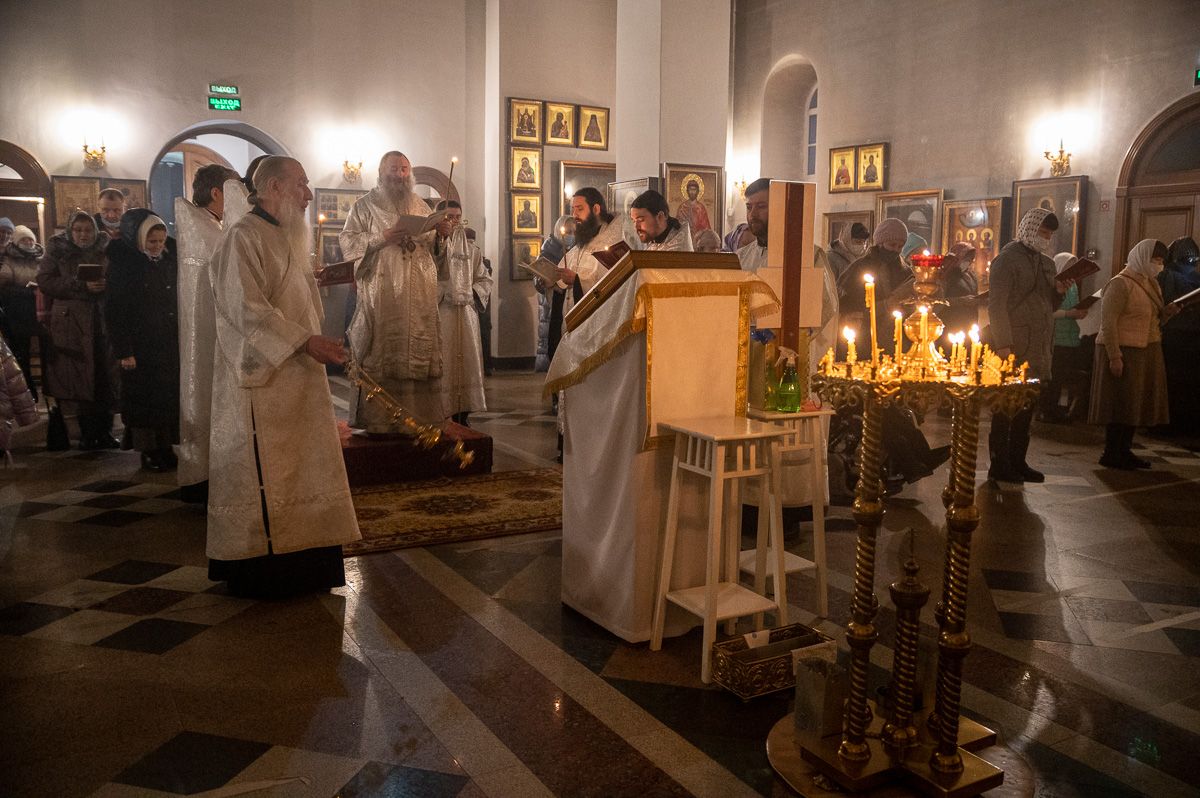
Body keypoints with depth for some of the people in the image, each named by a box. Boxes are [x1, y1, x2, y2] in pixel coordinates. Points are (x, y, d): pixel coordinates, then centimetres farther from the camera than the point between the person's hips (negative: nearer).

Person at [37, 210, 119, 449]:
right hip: (71, 323, -2)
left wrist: (106, 284, -10)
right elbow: (45, 282, -2)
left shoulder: (106, 249, 11)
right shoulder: (57, 250, 5)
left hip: (103, 320, 2)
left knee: (106, 378, -1)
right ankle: (88, 433, 6)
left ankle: (104, 431, 8)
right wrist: (81, 286, -13)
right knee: (81, 379, -2)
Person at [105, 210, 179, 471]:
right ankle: (148, 452, 10)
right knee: (144, 398, 1)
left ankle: (166, 447, 14)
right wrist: (123, 351, -15)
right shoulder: (122, 265, -7)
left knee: (170, 395, 4)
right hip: (140, 346, -5)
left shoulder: (170, 259, 8)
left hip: (170, 344, 5)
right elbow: (115, 311, -10)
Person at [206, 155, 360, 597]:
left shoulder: (284, 237, 16)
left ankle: (296, 557, 18)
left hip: (294, 377, 10)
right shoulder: (243, 238, -13)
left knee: (296, 469, 11)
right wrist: (304, 341, -24)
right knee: (263, 473, -3)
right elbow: (248, 309, -21)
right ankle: (258, 568, 6)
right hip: (262, 379, -9)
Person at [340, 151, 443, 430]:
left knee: (420, 352, 3)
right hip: (382, 296, -4)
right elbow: (347, 240, -1)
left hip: (420, 296, 4)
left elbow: (435, 244, 20)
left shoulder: (420, 205, 19)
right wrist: (381, 238, -14)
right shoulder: (365, 205, 6)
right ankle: (379, 419, -2)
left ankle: (420, 415, 9)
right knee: (382, 355, -7)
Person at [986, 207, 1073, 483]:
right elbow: (997, 304, -12)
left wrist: (1059, 291, 2)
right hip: (1014, 347, -8)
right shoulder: (1008, 258, -6)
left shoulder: (1046, 262, 18)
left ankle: (1017, 461, 20)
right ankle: (999, 465, 3)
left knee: (1026, 408, 11)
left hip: (1039, 348, 8)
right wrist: (1002, 344, -18)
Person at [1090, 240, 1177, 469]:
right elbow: (1108, 321, -18)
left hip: (1147, 352, 9)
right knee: (1120, 404, -5)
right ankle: (1111, 454, 2)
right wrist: (1115, 356, -23)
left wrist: (1167, 312, 0)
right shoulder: (1120, 284, -12)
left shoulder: (1151, 284, 15)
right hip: (1123, 351, -9)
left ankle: (1124, 450, 18)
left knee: (1136, 403, 10)